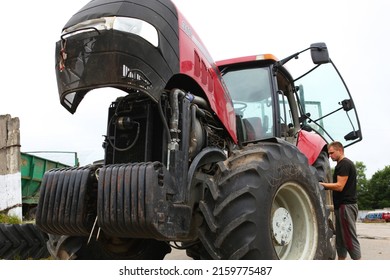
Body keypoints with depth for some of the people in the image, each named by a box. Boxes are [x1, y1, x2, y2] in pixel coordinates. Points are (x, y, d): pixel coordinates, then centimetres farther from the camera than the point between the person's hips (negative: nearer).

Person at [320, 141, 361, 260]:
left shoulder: (344, 164, -13)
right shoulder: (345, 164, 20)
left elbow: (339, 186, -20)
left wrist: (322, 184, -14)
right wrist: (325, 185, 17)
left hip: (346, 205, -10)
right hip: (343, 205, 10)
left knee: (350, 238, -8)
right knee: (340, 238, 13)